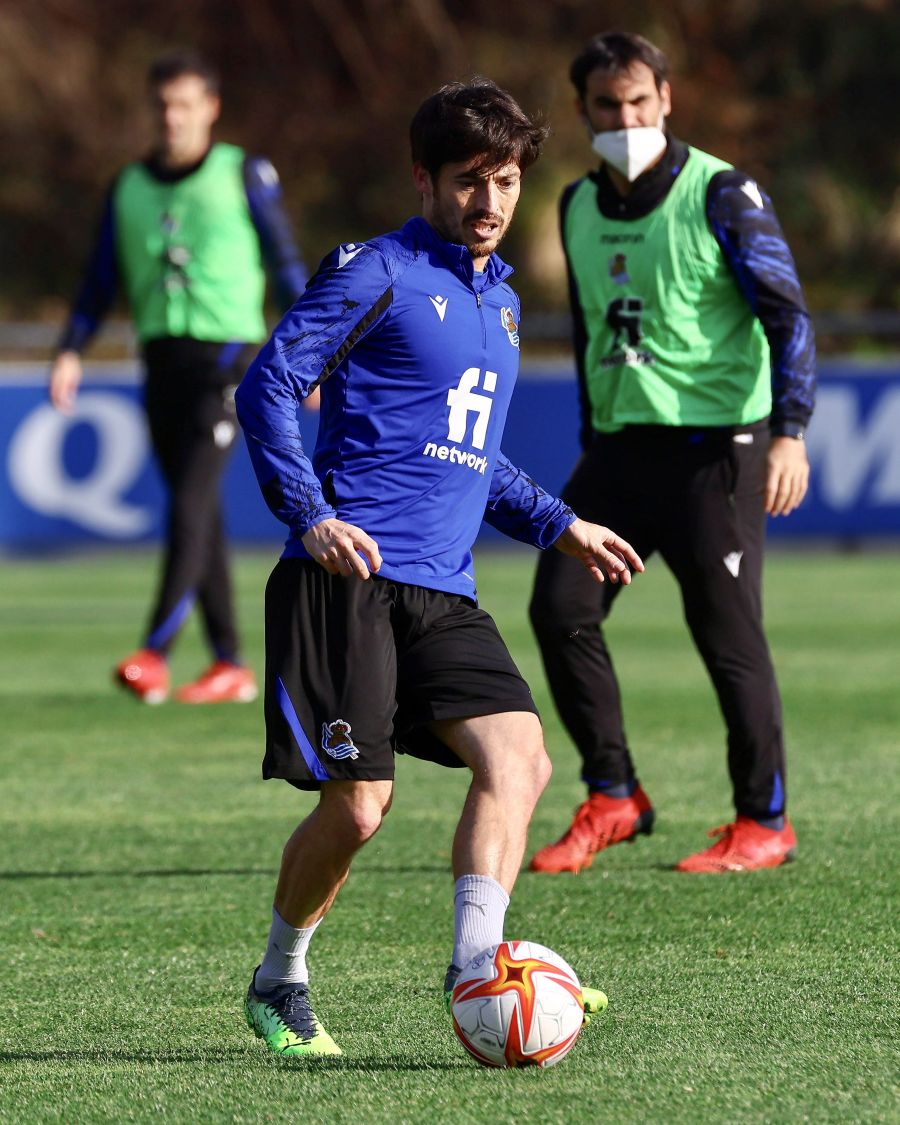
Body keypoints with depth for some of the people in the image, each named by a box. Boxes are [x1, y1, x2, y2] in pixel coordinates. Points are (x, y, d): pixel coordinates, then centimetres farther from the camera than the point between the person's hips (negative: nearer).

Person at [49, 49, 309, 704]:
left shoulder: (244, 175, 1)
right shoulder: (129, 188, 12)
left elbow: (286, 263, 4)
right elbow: (102, 282, 14)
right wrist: (71, 352, 1)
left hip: (226, 355, -5)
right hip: (163, 356, 5)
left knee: (191, 502, -17)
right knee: (197, 513, 6)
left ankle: (156, 653, -23)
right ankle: (230, 667, 12)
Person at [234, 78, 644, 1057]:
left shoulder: (499, 300, 22)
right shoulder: (378, 273, -3)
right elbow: (267, 388, -9)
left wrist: (558, 525, 26)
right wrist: (311, 516, -20)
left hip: (442, 591, 7)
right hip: (350, 577, -7)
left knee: (518, 757, -13)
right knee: (358, 803, -8)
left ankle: (475, 966, -15)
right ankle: (278, 982, 14)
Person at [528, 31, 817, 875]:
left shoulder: (720, 195, -8)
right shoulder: (578, 207, 11)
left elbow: (788, 315, -9)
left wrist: (789, 433, -18)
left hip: (713, 446, -6)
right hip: (617, 447, 6)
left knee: (728, 636, -4)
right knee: (559, 610, -4)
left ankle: (763, 823, 7)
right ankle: (611, 798, 9)